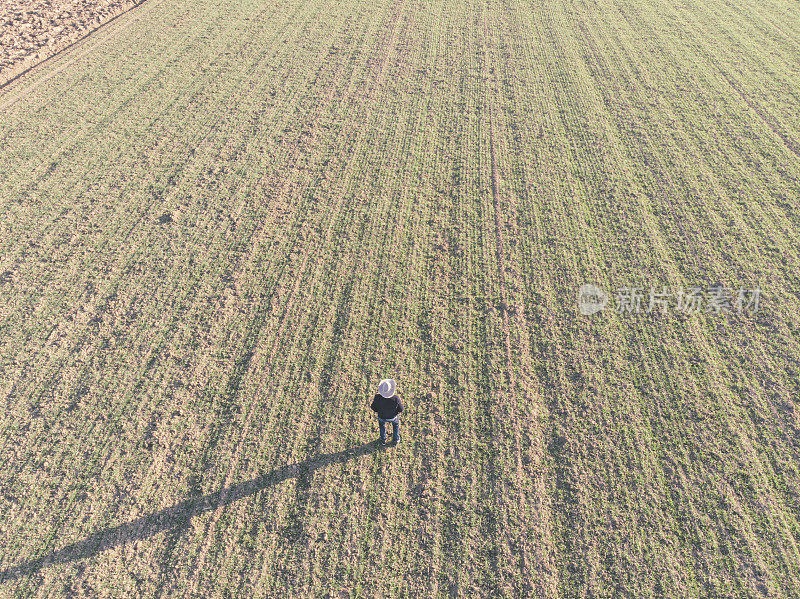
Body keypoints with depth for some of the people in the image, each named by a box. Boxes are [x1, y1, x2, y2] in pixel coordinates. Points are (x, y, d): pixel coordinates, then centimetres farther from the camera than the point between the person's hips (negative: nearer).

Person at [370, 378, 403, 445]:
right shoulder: (395, 398, -39)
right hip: (393, 416, 0)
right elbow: (400, 409, -20)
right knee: (395, 422, 36)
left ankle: (383, 440, 55)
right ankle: (396, 439, 55)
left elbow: (374, 408, -18)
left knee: (381, 423, 37)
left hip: (382, 416, 1)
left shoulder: (378, 397, -37)